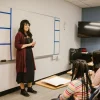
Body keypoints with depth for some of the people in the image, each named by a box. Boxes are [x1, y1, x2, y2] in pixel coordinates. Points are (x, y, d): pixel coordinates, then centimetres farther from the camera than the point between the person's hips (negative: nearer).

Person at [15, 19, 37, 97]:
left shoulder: (29, 34, 15)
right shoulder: (19, 34, -8)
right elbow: (17, 45, -15)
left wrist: (32, 44, 1)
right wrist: (28, 44, -17)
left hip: (30, 54, 7)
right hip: (22, 55, -7)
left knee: (31, 71, 9)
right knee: (23, 72, 0)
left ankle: (30, 88, 21)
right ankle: (22, 90, 11)